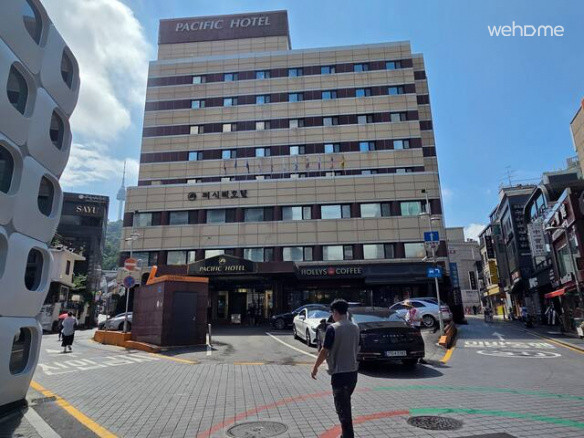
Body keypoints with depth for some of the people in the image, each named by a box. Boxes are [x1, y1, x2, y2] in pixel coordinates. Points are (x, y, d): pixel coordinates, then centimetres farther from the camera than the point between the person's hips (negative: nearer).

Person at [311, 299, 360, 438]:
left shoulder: (333, 328, -16)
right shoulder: (355, 327, 4)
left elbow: (324, 351, -14)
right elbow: (357, 348, 13)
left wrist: (315, 367, -2)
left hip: (339, 372, -7)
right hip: (353, 371, 7)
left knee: (342, 408, 4)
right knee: (346, 404, 22)